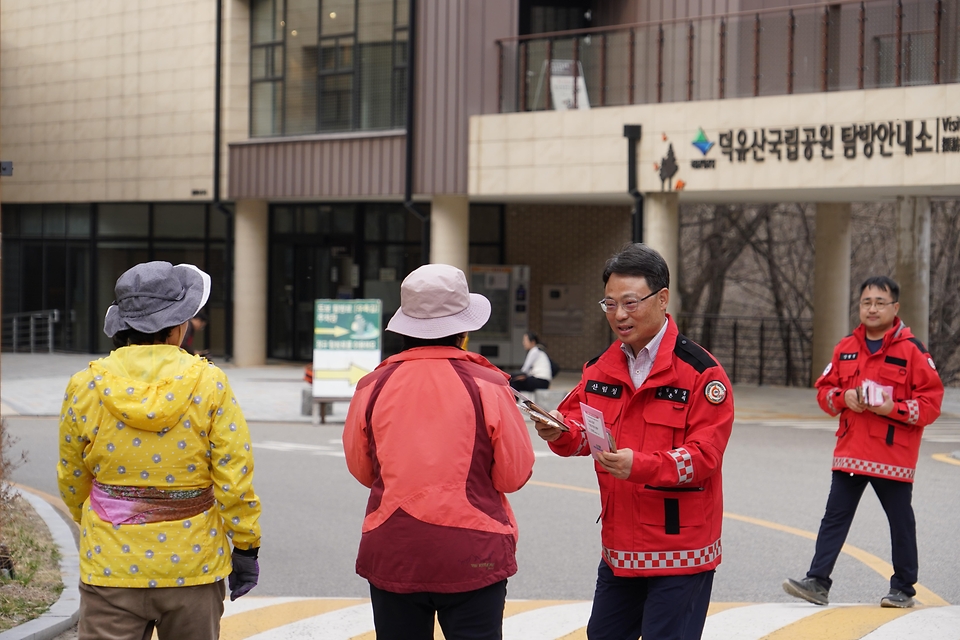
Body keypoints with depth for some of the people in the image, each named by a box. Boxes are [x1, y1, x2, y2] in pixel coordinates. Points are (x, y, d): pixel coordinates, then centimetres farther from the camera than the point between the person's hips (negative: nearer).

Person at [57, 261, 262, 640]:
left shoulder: (86, 387, -2)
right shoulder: (209, 385, -7)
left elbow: (72, 480, 8)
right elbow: (234, 477, -8)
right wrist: (246, 547, 4)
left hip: (112, 569, 0)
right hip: (193, 564, 0)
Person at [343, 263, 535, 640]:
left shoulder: (373, 386, -3)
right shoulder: (487, 385, -9)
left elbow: (361, 470, 9)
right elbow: (515, 474, -4)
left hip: (392, 556, 2)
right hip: (473, 555, -2)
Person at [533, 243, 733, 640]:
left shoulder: (700, 371, -12)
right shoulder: (601, 368, 8)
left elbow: (704, 456, -18)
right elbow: (580, 435, 9)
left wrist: (639, 465, -32)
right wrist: (560, 432, -15)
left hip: (678, 554, -6)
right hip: (619, 548, 7)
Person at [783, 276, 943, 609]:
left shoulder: (912, 349, -6)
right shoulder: (846, 347, 9)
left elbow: (931, 400, -7)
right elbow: (824, 388, 15)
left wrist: (894, 408, -20)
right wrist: (843, 398, -6)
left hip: (894, 455, -4)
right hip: (850, 452, 4)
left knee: (901, 521, 7)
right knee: (835, 516, 2)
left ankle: (903, 588, 19)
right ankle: (818, 582, 3)